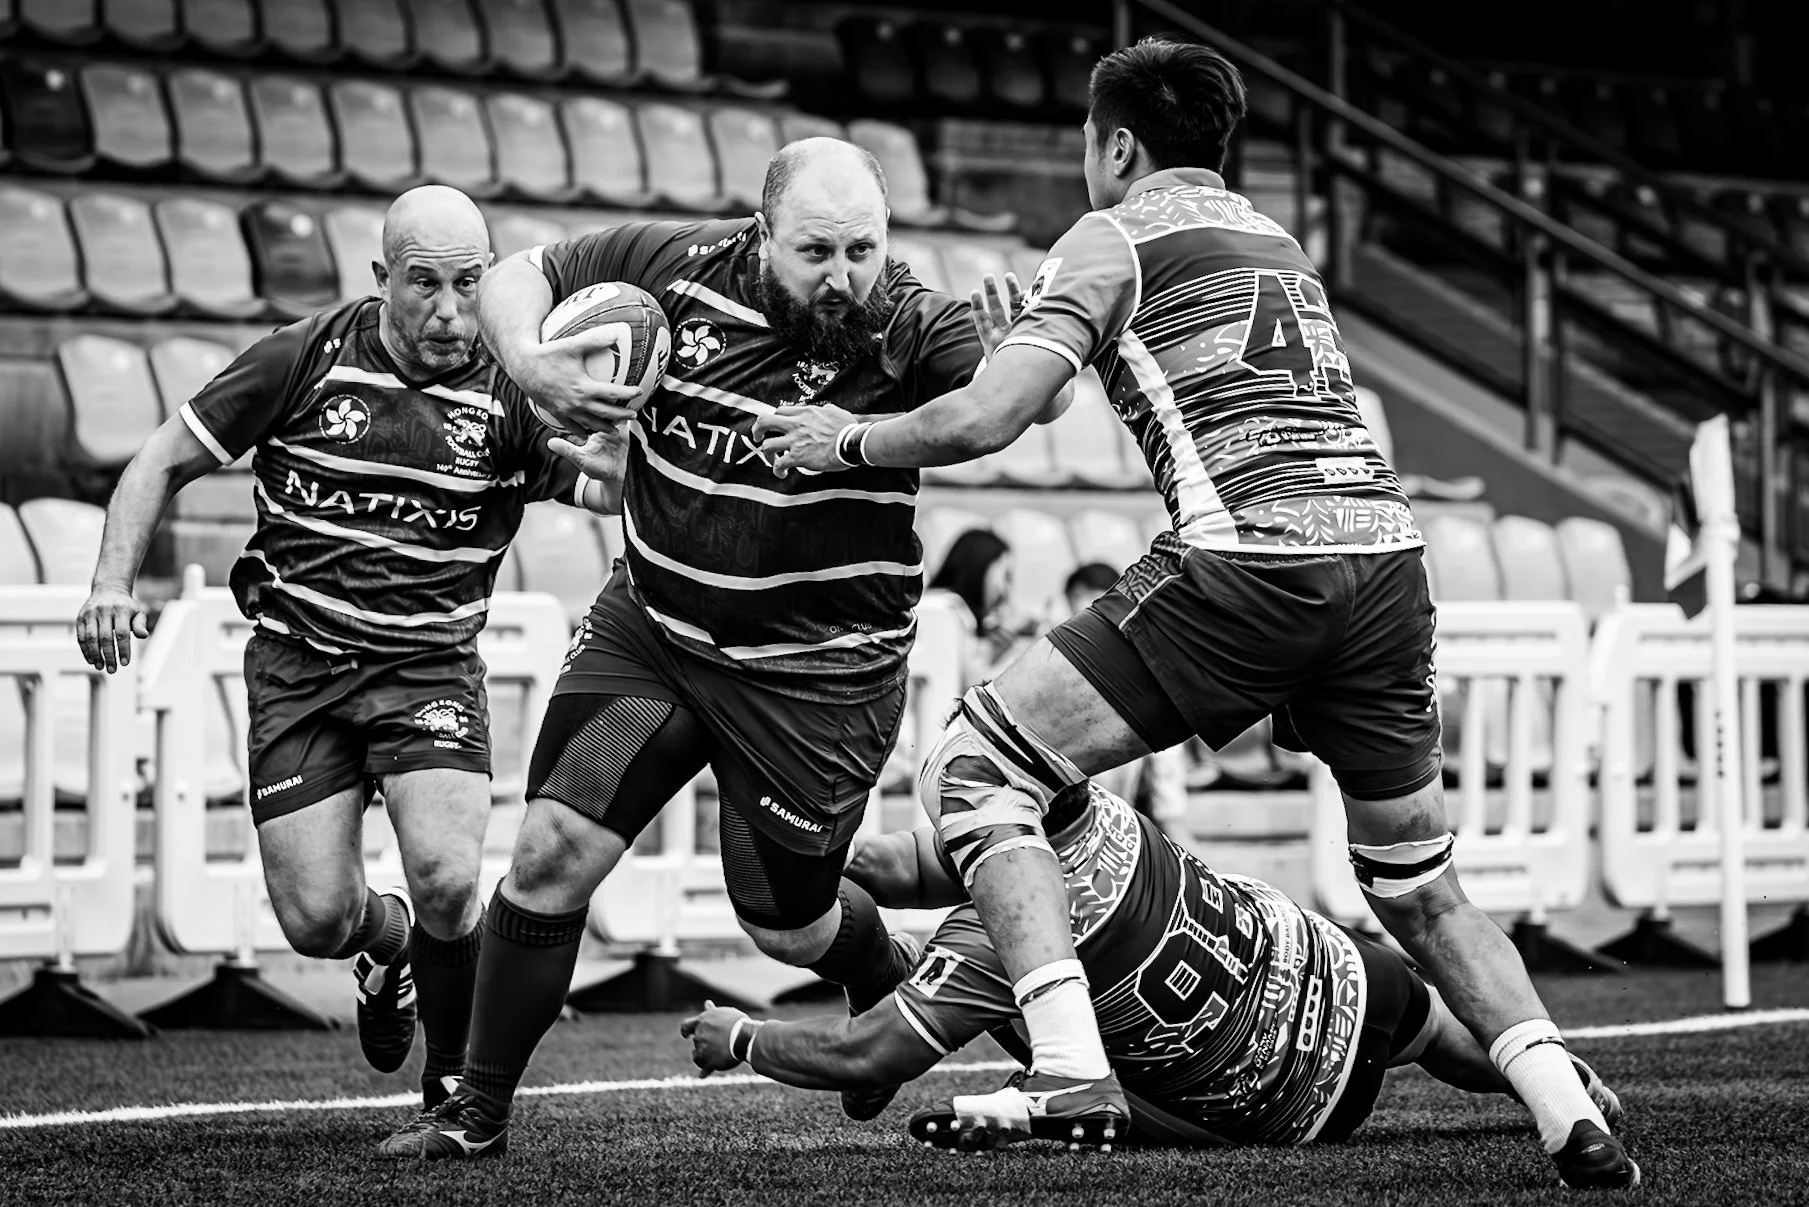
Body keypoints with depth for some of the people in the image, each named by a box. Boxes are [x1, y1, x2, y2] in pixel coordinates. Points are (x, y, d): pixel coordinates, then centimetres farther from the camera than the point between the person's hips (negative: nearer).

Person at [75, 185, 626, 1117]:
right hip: (298, 664, 1)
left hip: (431, 665, 0)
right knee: (315, 921, -6)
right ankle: (387, 940, 34)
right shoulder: (305, 360, -6)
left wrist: (616, 456, -34)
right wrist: (112, 582, -12)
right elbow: (165, 462, 1)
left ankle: (456, 1078, 6)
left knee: (448, 880, -22)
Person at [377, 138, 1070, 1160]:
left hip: (817, 672, -3)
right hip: (649, 626, 3)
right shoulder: (679, 266, -10)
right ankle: (479, 1108, 7)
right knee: (552, 850, -8)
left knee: (784, 924, 9)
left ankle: (894, 975, 46)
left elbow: (1039, 400, -30)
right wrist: (531, 362, -18)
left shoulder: (912, 329, -18)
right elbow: (520, 275, 2)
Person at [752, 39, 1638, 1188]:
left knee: (976, 770, 1)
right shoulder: (1278, 240, 29)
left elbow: (984, 419, -2)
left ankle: (1072, 1069, -12)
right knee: (1420, 886, 21)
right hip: (1388, 543, 7)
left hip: (1248, 556, -7)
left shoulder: (1114, 238, 8)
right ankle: (1576, 1122, 7)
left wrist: (852, 440, 16)